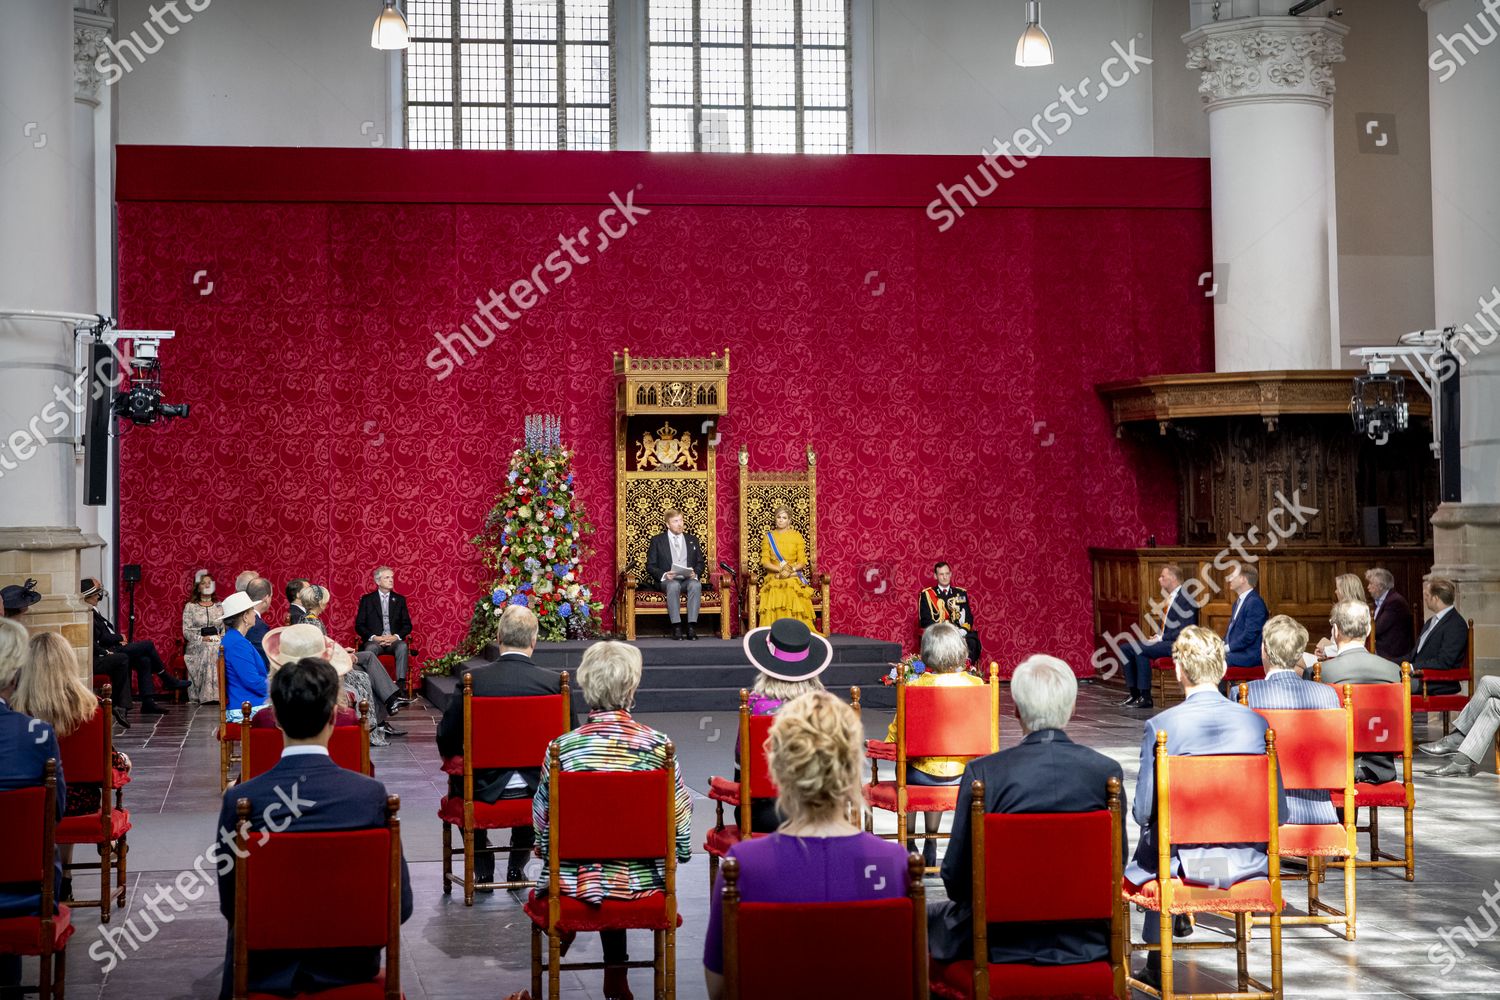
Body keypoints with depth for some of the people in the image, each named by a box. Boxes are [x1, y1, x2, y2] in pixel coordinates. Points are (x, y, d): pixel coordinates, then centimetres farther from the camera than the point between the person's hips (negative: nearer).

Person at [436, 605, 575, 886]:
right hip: (537, 788, 1)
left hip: (486, 788, -1)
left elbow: (447, 740, -8)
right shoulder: (554, 682, -11)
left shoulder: (472, 679, -13)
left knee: (458, 780, 32)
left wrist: (461, 758, 14)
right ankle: (517, 867, 38)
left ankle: (483, 870, 31)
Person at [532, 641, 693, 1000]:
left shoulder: (562, 748, -12)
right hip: (642, 883, 0)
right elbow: (680, 825, -6)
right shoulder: (658, 745, -12)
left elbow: (542, 832, -5)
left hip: (575, 884, 0)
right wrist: (678, 852, 15)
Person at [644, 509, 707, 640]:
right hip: (667, 580, -2)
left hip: (688, 579, 2)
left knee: (696, 585, -34)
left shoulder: (692, 540, 21)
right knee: (673, 585, -38)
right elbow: (650, 566, 7)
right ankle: (676, 627, -40)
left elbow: (701, 563, 17)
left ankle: (692, 627, -39)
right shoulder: (657, 540, 12)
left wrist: (695, 574, -6)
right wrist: (664, 575, -13)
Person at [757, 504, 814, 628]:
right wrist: (780, 569, -13)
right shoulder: (768, 537, 11)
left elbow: (802, 561, 4)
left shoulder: (797, 536, 10)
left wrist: (791, 570, -14)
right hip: (774, 575, 0)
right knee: (776, 592, -31)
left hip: (794, 575, 0)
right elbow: (765, 562, 3)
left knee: (791, 591, -32)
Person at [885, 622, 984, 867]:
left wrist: (886, 745, 14)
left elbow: (896, 733, -7)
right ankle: (930, 846, 39)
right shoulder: (976, 684, -6)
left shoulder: (916, 687, -13)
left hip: (925, 772, -3)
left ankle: (908, 845, 31)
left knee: (905, 771, 32)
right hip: (962, 773, 3)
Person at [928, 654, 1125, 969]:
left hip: (1000, 943, -2)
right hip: (1083, 943, 2)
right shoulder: (1107, 771, -9)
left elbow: (955, 875, -10)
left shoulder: (982, 773, -15)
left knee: (931, 917, 27)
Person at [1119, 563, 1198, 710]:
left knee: (1140, 650, -28)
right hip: (1166, 642, 10)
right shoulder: (1171, 598, 17)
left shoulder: (1185, 599, -13)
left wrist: (1161, 638, -18)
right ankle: (1135, 694, 1)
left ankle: (1146, 698, -23)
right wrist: (1158, 636, 5)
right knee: (1125, 648, 1)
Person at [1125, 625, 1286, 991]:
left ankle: (1156, 964, 40)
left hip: (1184, 864, -3)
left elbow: (1144, 811, -12)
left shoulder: (1161, 725, -14)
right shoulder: (1256, 722, -4)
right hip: (1245, 864, 3)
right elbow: (1278, 812, -1)